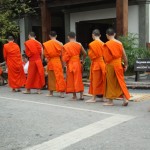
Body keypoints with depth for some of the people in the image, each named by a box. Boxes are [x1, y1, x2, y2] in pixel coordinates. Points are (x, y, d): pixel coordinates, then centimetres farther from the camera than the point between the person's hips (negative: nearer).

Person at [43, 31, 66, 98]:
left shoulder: (46, 44, -3)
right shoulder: (60, 43, -2)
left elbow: (45, 54, -1)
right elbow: (61, 54, 0)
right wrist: (62, 63, 8)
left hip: (50, 61, 0)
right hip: (58, 61, 0)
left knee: (51, 77, 12)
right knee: (59, 76, 0)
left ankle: (51, 92, 21)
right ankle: (62, 93, -7)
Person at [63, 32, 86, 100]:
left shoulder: (65, 46, -5)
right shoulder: (79, 44, -1)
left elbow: (64, 57, -9)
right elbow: (84, 54, 4)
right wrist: (82, 60, 19)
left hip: (70, 64, -1)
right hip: (77, 63, 2)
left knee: (71, 79, 7)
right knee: (78, 79, 8)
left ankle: (74, 96, 9)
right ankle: (81, 95, 5)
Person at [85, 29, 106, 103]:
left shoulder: (92, 44, -13)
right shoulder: (103, 44, 6)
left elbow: (91, 55, -11)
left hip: (95, 64, -6)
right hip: (102, 63, 6)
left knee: (95, 80, -1)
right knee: (101, 80, 11)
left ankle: (94, 98, 4)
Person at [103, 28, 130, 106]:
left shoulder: (107, 45, -12)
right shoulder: (119, 43, 2)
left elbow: (106, 57, -13)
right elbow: (124, 55, 5)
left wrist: (106, 64, 3)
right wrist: (126, 65, 13)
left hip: (110, 65, -4)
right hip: (118, 64, 4)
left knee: (111, 83, 5)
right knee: (120, 82, 11)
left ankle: (110, 101, 11)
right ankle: (125, 99, 4)